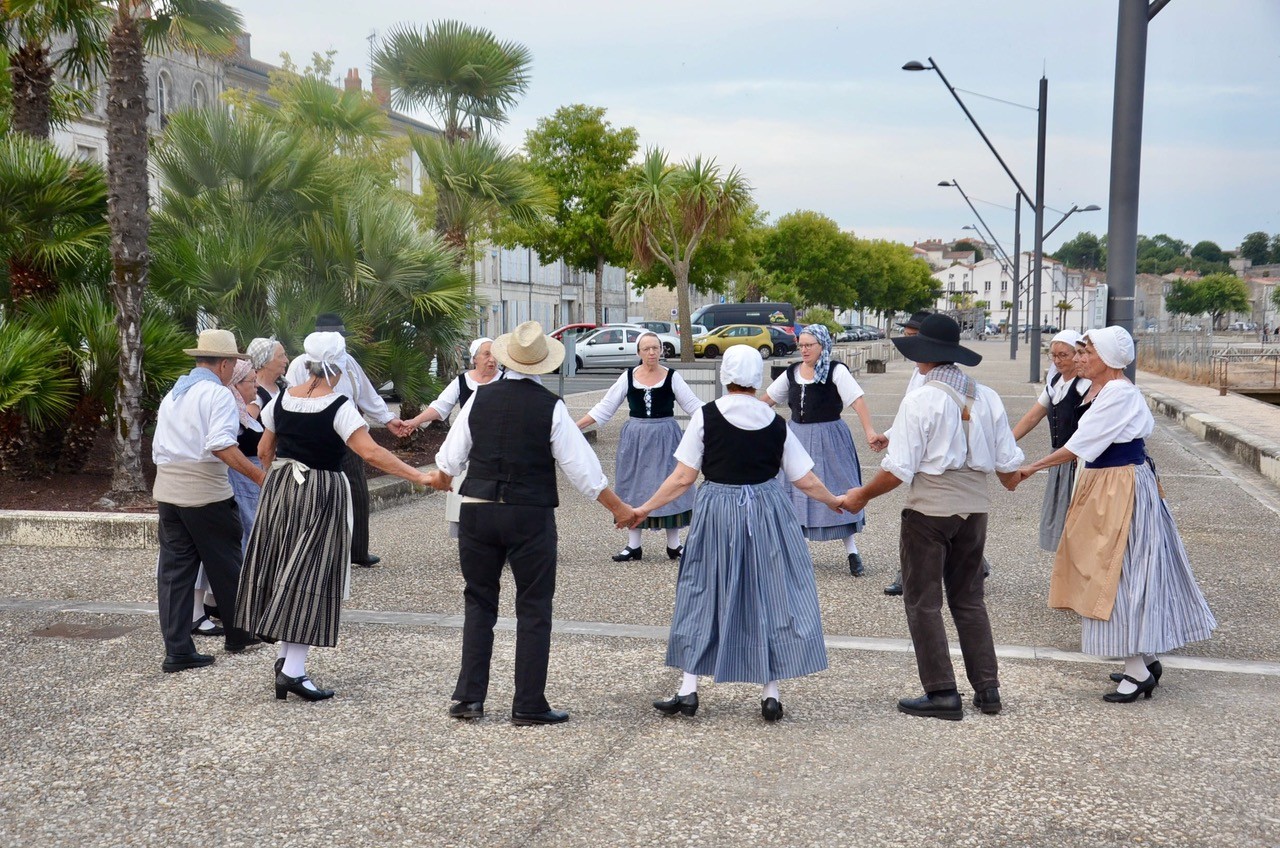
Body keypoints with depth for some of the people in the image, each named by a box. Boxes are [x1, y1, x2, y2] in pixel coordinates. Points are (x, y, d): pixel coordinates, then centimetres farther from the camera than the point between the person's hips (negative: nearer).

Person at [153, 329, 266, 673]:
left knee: (174, 570, 7)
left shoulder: (172, 394, 17)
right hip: (206, 495, -7)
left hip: (167, 492, 7)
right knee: (226, 566, 10)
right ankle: (238, 634, 24)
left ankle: (177, 650, 6)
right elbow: (222, 445, -23)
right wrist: (259, 475, -24)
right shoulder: (218, 393, -9)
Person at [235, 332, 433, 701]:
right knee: (311, 575, -3)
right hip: (322, 495, -6)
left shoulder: (283, 399, 2)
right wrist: (419, 477, -24)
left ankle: (286, 655, 22)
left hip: (280, 489, 6)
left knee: (284, 572, 16)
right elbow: (371, 453, -25)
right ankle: (294, 669, -7)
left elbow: (264, 450, 13)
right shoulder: (338, 406, -15)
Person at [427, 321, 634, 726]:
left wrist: (441, 476, 31)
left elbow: (452, 454, 8)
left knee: (479, 603, 15)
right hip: (530, 516, -3)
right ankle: (528, 705, 7)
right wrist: (617, 507, 4)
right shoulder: (551, 407, -9)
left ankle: (469, 696, 13)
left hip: (477, 510, 3)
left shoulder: (481, 397, 0)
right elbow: (581, 466, -7)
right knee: (534, 609, 6)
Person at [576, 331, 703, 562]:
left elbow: (693, 404, -3)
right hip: (635, 439, 2)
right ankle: (633, 546, 14)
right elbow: (604, 408, 4)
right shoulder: (628, 377, 2)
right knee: (634, 488, 5)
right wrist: (577, 426, 0)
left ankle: (673, 545, 11)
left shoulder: (672, 377, -2)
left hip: (665, 438, -2)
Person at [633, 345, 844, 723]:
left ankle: (688, 691, 12)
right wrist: (836, 501, 23)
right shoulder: (776, 423, -1)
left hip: (717, 513, -1)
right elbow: (806, 481, 4)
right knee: (770, 595, 9)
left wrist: (644, 509, 3)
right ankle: (771, 693, 11)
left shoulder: (706, 416, -7)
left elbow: (683, 478, -8)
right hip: (766, 511, 1)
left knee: (704, 595, 10)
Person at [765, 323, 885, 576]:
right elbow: (769, 398, 16)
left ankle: (852, 551, 8)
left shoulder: (836, 371, -12)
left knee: (837, 493, -1)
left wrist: (870, 431, -36)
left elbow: (857, 400, -23)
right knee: (794, 491, 8)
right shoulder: (792, 372, 4)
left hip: (828, 438, -5)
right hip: (797, 436, 5)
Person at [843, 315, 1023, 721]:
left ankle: (942, 693, 4)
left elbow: (898, 469, -15)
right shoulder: (986, 398, 4)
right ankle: (987, 687, 18)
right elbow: (1008, 464, 8)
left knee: (923, 601, 4)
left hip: (929, 509, -6)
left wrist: (862, 496, 0)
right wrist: (1013, 483, 31)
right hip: (974, 507, 6)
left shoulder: (920, 400, -13)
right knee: (969, 598, 17)